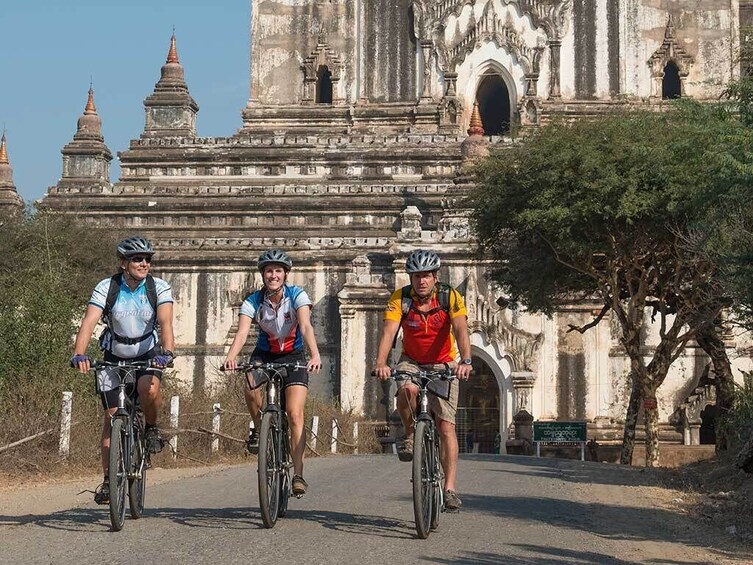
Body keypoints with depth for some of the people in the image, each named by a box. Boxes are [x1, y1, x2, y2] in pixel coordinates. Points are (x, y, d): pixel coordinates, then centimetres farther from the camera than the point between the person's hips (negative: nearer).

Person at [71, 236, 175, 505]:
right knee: (112, 415, -2)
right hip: (114, 356, 1)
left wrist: (167, 352, -47)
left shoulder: (159, 287, -16)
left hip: (147, 354, -1)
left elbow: (165, 323, -29)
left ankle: (151, 428, -1)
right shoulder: (106, 288, -16)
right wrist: (79, 354, -44)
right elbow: (89, 322, -27)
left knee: (149, 389, -33)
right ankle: (108, 479, 8)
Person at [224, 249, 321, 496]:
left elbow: (306, 327, -33)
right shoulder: (253, 301, -15)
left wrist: (315, 355, -51)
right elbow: (242, 332, -30)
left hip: (293, 355, -1)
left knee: (295, 414, -16)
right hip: (264, 354, 2)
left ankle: (298, 475, -14)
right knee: (250, 388, -32)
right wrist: (231, 356, -51)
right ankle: (258, 428, -2)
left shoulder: (297, 296, -19)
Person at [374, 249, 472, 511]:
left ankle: (450, 489, -5)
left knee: (446, 426, -9)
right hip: (411, 362, 0)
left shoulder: (450, 297, -18)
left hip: (443, 364, 0)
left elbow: (461, 330, -30)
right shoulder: (400, 298, -16)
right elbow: (388, 332, -27)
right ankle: (409, 435, -7)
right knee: (407, 389, -35)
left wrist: (466, 361, -48)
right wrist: (381, 363, -45)